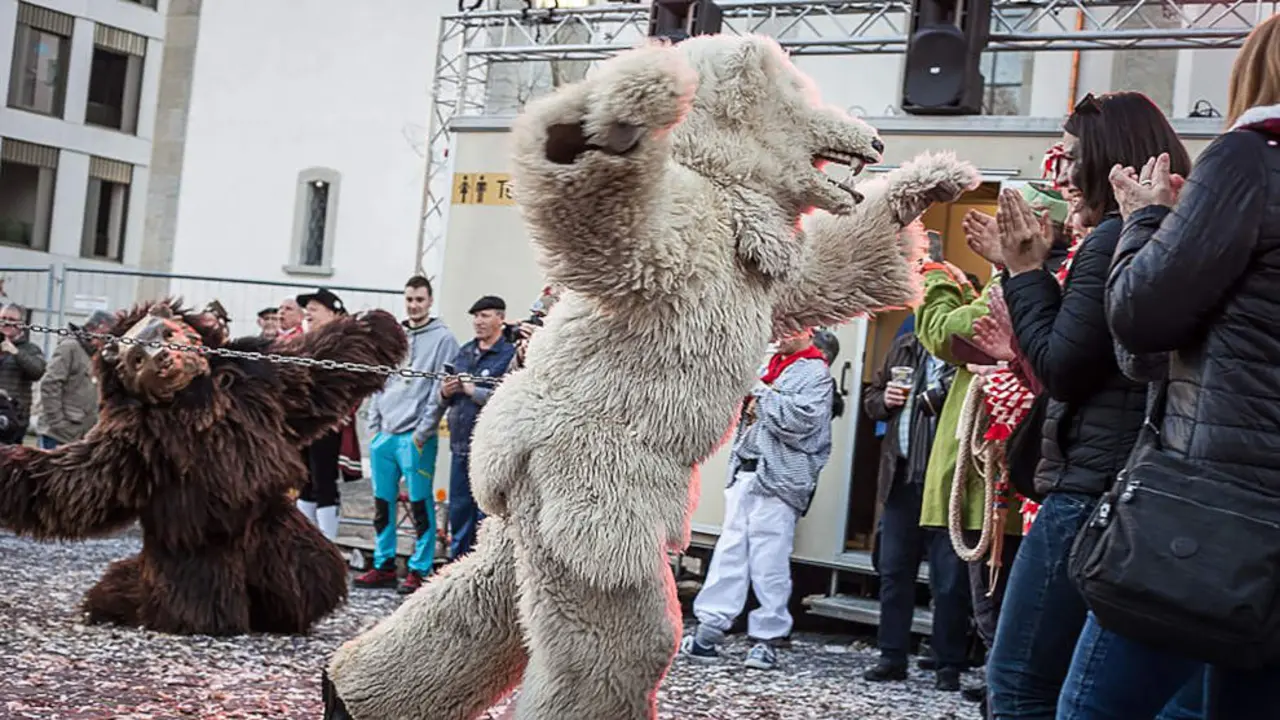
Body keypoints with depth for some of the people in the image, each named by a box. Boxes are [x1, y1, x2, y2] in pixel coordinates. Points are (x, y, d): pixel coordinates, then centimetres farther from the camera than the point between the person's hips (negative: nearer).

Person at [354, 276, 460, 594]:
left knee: (420, 505, -3)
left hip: (416, 437, -6)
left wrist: (423, 432, -13)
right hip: (384, 434, 6)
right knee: (382, 503, 10)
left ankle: (419, 571, 3)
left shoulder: (442, 338, -2)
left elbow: (441, 391, -8)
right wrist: (374, 426, 10)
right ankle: (384, 565, 19)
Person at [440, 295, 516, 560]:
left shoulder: (510, 355, -8)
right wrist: (445, 392, 0)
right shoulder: (464, 352, 15)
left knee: (485, 517, -2)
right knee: (459, 511, 15)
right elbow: (446, 399, 22)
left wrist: (473, 390, -15)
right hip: (460, 444, 7)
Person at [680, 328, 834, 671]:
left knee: (769, 564, -5)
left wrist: (762, 394, -8)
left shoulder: (815, 373, -2)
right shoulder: (770, 366, 20)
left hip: (778, 479, -7)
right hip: (745, 471, 7)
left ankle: (767, 639, 3)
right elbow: (746, 412, 28)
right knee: (729, 552, 4)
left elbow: (801, 418, -18)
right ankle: (710, 628, 4)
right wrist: (744, 396, 7)